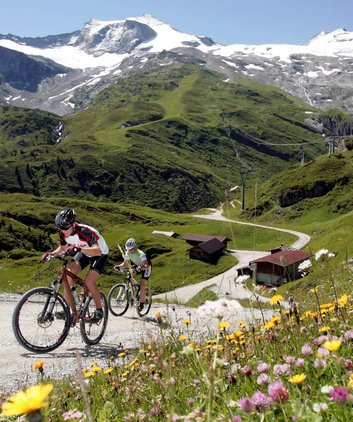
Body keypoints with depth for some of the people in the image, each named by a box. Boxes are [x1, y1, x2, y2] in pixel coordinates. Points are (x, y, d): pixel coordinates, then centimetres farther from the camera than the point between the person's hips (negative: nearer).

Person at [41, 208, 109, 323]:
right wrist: (52, 254, -17)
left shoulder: (85, 231, -37)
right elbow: (63, 247, 3)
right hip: (84, 253, 6)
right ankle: (73, 312, -4)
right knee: (66, 276, -15)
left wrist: (79, 249, -63)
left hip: (100, 254, -6)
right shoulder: (63, 233, -17)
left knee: (88, 281, -24)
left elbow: (98, 251, -50)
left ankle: (99, 310, 0)